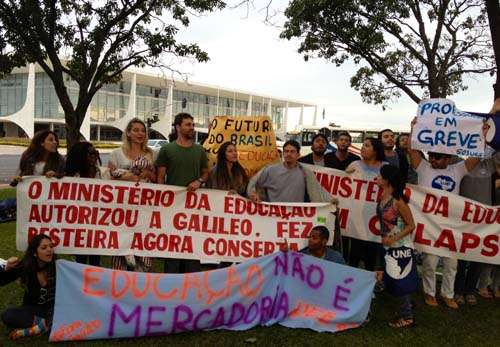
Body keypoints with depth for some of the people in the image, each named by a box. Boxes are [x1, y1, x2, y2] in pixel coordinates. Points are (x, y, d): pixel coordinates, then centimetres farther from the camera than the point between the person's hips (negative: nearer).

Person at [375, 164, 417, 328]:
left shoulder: (398, 201, -23)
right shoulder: (383, 197, -1)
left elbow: (411, 225, -16)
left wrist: (393, 239, -22)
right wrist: (385, 238, 8)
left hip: (400, 246, -8)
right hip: (389, 245, 8)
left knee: (401, 281, 4)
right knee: (392, 279, 17)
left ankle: (407, 317, 21)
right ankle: (404, 310, 34)